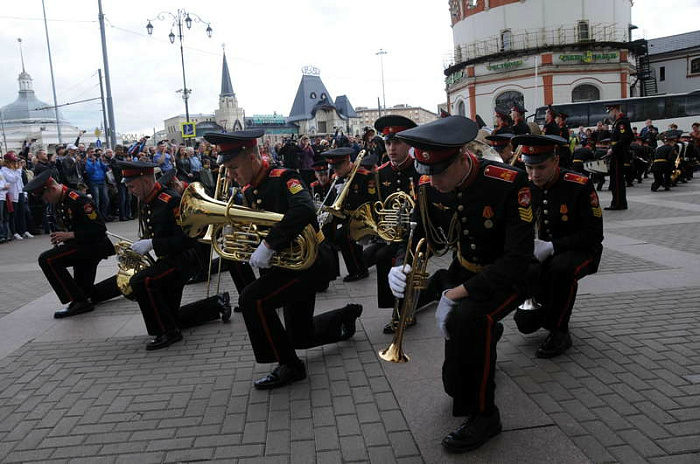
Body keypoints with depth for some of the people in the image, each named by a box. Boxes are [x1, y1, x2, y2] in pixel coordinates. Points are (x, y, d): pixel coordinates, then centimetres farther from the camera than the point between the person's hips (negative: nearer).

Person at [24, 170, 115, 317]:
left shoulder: (79, 200, -21)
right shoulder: (59, 202, 8)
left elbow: (99, 229, -24)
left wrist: (69, 235, -23)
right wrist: (61, 237, 1)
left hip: (95, 246, -10)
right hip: (82, 245, 10)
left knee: (47, 260, -22)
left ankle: (78, 301, -19)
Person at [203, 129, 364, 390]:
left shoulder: (284, 179, -20)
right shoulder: (249, 191, 5)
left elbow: (304, 210, -39)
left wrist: (268, 245, -40)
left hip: (309, 263, -9)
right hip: (283, 264, 9)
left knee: (252, 299, -26)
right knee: (300, 336, 18)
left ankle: (289, 366, -11)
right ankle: (346, 315, 43)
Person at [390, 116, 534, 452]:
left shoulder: (509, 183, -29)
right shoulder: (431, 187, -13)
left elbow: (517, 259, -32)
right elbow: (420, 238, -2)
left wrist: (458, 294, -37)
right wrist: (400, 267, -25)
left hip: (507, 277, -5)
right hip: (464, 271, 5)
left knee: (466, 317, -38)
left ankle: (483, 414, -14)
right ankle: (487, 335, 48)